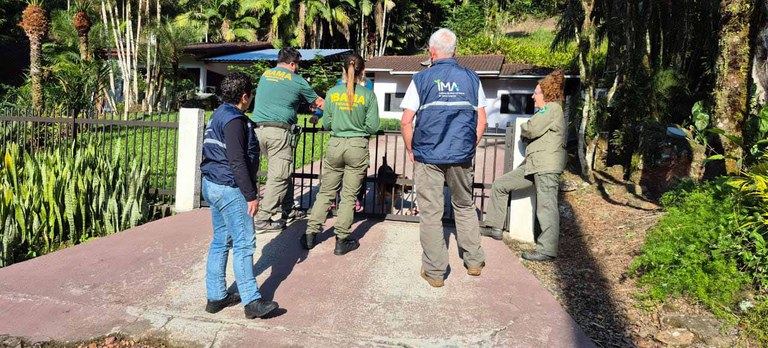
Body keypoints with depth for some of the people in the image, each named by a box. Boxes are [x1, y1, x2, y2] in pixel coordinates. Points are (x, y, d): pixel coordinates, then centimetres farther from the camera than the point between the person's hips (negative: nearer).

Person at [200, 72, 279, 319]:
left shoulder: (218, 116, 15)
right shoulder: (234, 120, -16)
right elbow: (237, 162, -22)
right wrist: (251, 195, -19)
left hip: (212, 185, 10)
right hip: (229, 189, -10)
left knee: (220, 241, 14)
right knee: (244, 244, -5)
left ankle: (216, 296, 21)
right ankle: (252, 301, 1)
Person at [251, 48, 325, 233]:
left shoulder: (265, 75, 18)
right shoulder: (296, 81, 2)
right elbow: (318, 102, 13)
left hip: (258, 128, 7)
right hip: (279, 130, -7)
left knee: (282, 171, 18)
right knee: (278, 176, -3)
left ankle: (287, 208, 27)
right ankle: (262, 220, -4)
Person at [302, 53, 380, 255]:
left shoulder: (333, 93, 0)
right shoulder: (368, 95, -5)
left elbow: (326, 124, 4)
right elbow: (373, 127, -5)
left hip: (335, 145, 2)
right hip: (358, 147, -2)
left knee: (325, 192, 13)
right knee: (349, 196, 7)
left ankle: (310, 234, 18)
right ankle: (342, 241, 13)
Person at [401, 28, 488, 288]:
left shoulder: (421, 79, -2)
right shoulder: (470, 78, 5)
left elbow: (406, 121, -6)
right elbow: (482, 121, 6)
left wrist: (410, 150, 6)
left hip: (428, 157, -2)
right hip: (462, 157, 3)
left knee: (431, 213, 4)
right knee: (465, 207, 19)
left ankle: (435, 271, 11)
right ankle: (474, 261, 26)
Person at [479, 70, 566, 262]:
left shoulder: (553, 108, -7)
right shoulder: (548, 110, 26)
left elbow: (530, 129, -17)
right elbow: (529, 135, 25)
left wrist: (523, 128, 3)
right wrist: (527, 134, 4)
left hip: (547, 167, -11)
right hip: (533, 164, 11)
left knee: (546, 207, -9)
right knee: (500, 185, 10)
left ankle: (547, 249, -3)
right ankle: (495, 227, 16)